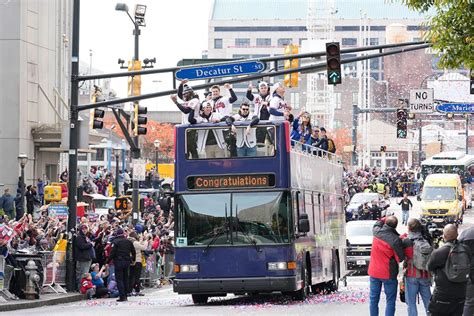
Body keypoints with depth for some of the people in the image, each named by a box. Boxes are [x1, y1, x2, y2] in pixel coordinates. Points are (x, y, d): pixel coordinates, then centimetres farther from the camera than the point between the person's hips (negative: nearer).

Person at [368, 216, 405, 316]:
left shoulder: (377, 232, -5)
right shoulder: (396, 240, -21)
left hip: (374, 272, 5)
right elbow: (400, 258, -12)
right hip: (388, 274, -5)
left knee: (374, 299, 13)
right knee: (390, 300, 2)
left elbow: (377, 224, 21)